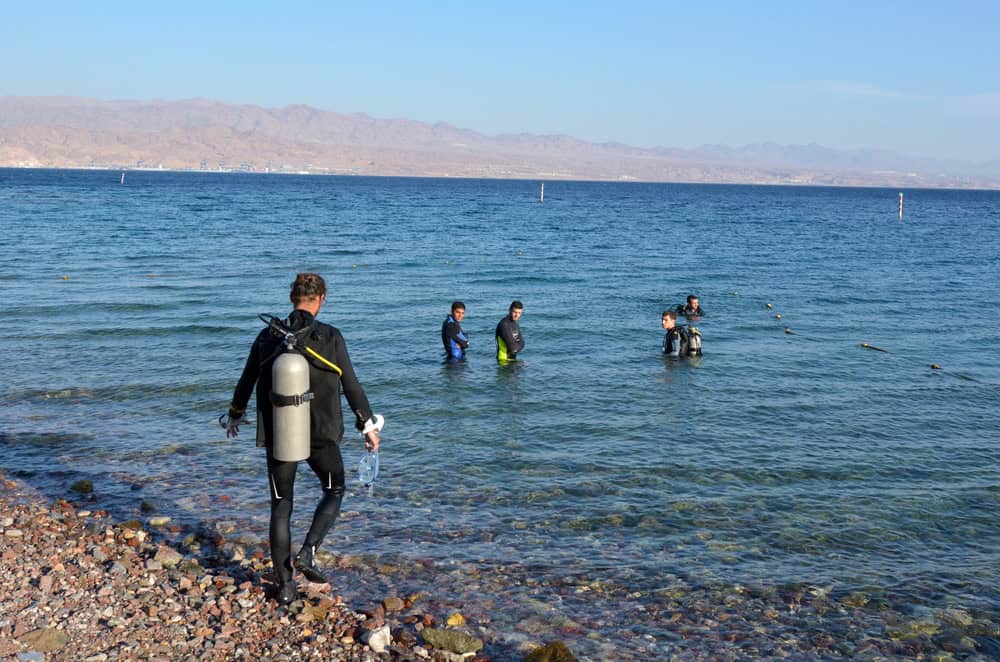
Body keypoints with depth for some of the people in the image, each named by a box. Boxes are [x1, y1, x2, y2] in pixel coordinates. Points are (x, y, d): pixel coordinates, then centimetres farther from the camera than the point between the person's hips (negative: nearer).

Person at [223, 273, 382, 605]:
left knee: (281, 507, 12)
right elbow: (351, 385, -6)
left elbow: (246, 381, 13)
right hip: (320, 435, -3)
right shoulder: (329, 337, -9)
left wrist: (235, 415, 30)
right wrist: (368, 425, 5)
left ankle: (285, 585, 14)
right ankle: (308, 552, -1)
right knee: (334, 491, 19)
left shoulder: (267, 337, 1)